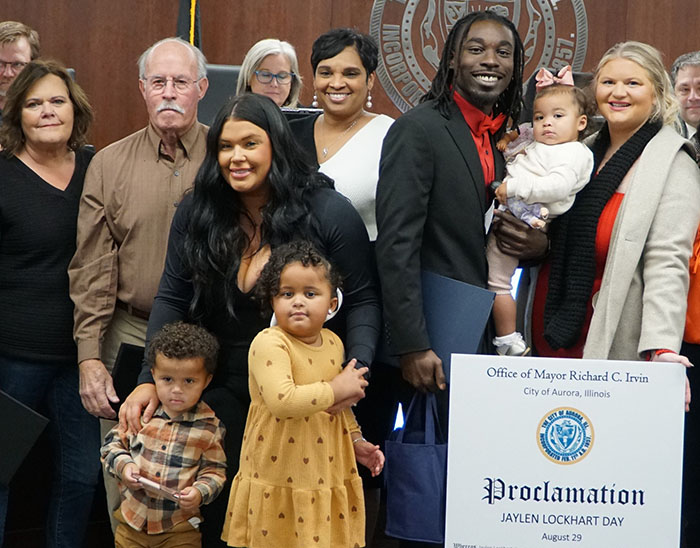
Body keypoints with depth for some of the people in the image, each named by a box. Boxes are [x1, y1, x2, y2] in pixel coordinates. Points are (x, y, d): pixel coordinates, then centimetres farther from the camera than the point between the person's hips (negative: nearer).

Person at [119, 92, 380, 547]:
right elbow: (172, 300, 1)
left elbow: (362, 301, -6)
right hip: (224, 394, 3)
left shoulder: (329, 213, -10)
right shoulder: (197, 214, -1)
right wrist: (150, 380, -11)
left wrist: (357, 369, -21)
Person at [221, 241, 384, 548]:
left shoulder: (333, 343, 8)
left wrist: (356, 440, 16)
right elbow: (282, 401, -30)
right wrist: (336, 389, -20)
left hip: (326, 476, 6)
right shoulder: (269, 343, -16)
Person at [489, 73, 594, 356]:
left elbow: (558, 186, -25)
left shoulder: (573, 153, -10)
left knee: (496, 281, -8)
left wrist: (513, 188, -25)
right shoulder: (537, 147, 20)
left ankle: (508, 342, -1)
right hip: (506, 212, 10)